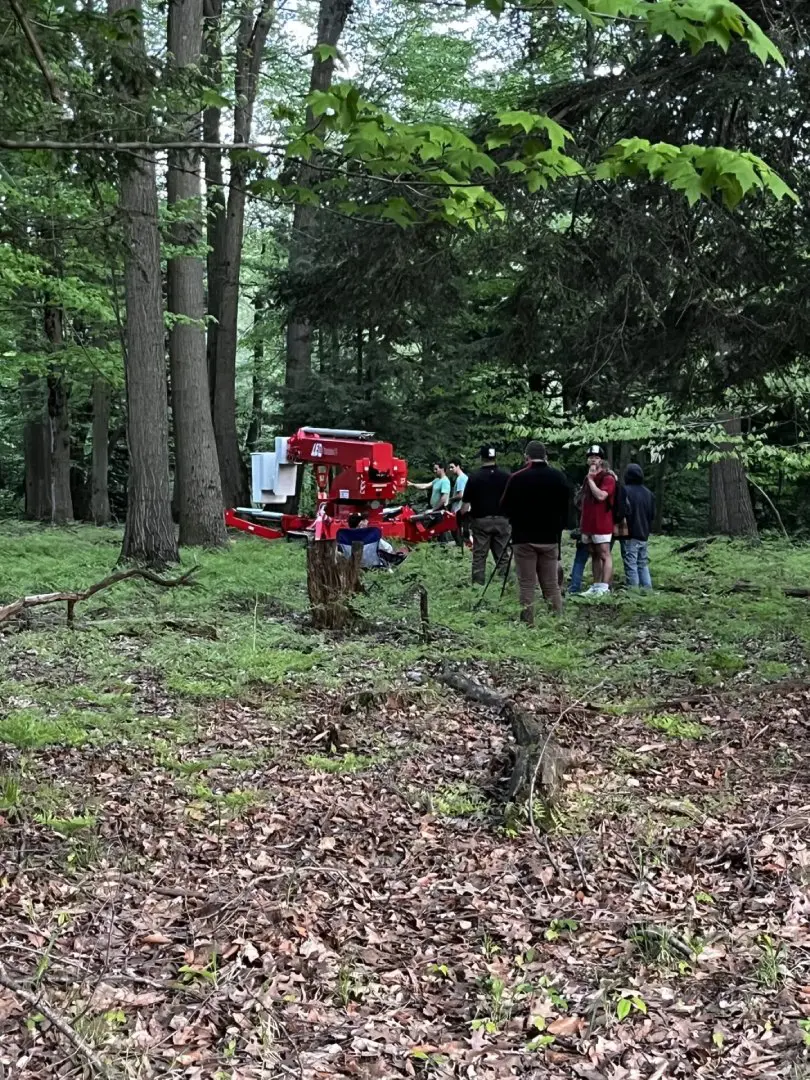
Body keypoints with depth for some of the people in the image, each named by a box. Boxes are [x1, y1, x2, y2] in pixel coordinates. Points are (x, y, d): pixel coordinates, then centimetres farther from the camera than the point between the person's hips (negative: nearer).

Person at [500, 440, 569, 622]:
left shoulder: (517, 478, -10)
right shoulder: (559, 477, 4)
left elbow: (505, 508, 0)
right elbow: (565, 510, 11)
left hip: (524, 538, -4)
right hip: (550, 538, 4)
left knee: (526, 585, -1)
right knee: (552, 585, 9)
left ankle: (528, 623, -3)